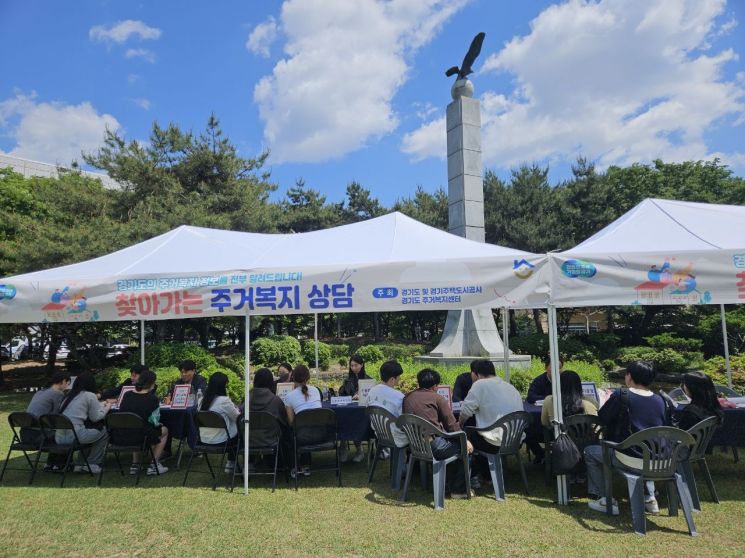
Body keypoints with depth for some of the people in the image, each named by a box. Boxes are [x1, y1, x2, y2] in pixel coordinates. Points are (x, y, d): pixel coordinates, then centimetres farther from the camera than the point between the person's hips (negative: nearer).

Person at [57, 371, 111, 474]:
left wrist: (101, 405, 37)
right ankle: (92, 465, 12)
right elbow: (95, 417, 3)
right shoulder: (90, 395, -1)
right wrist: (106, 408, 22)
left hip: (59, 436, 8)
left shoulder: (69, 395, 19)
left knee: (89, 432, 30)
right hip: (73, 435, -8)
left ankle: (80, 465, 26)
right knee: (104, 432, 9)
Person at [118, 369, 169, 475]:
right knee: (164, 431, 24)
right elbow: (154, 421, -10)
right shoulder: (152, 399, -12)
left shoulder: (127, 395, 3)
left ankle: (135, 464, 34)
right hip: (141, 436, -5)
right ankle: (153, 466, 19)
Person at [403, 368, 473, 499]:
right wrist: (465, 440, 8)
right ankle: (458, 490, 13)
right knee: (465, 447, 11)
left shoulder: (407, 398, 13)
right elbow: (451, 424, -4)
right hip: (433, 446, -7)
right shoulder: (437, 398, -2)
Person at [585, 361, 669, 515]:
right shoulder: (660, 399, 3)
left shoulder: (621, 395, -12)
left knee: (589, 452, 15)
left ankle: (606, 501, 12)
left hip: (631, 460, -6)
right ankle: (649, 498, 31)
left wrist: (608, 401, 18)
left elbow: (602, 418, -1)